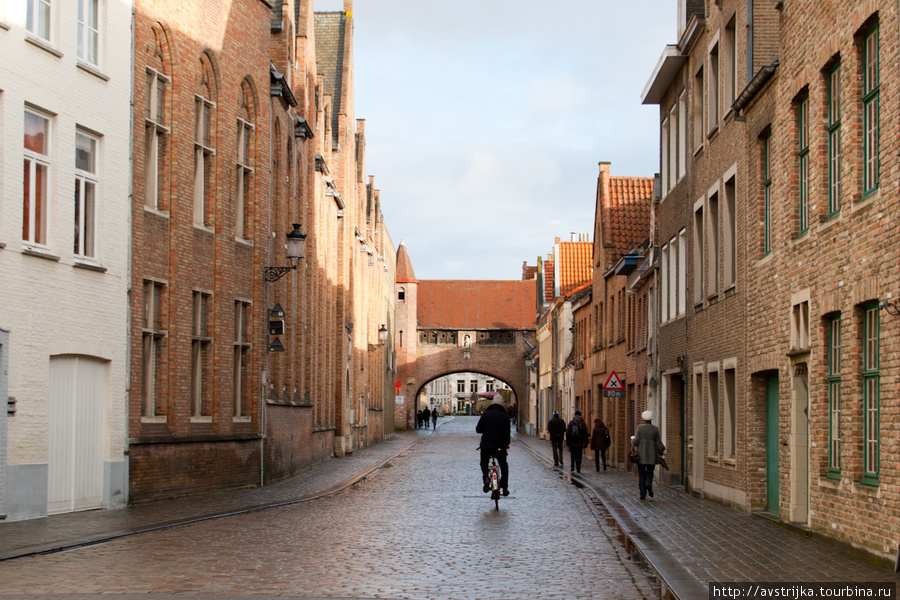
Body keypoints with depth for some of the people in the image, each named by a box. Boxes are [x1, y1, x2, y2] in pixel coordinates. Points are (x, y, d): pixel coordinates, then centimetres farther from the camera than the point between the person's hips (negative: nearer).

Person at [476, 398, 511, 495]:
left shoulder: (486, 414, 0)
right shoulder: (505, 416, 2)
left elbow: (478, 429, 1)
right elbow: (507, 432, 7)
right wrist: (507, 443, 24)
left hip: (486, 444, 0)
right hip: (500, 446, 0)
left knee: (484, 463, 19)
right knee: (504, 466, 18)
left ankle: (486, 477, -11)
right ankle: (504, 488, 13)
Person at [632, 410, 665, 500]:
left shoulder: (640, 427, -5)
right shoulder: (655, 429, -1)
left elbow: (636, 442, -6)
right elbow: (658, 444, 2)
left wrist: (633, 440, 16)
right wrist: (661, 451, 20)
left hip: (641, 455, -1)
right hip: (652, 455, 1)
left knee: (641, 475, 6)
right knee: (650, 473, 15)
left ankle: (643, 494, 0)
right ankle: (649, 484, -16)